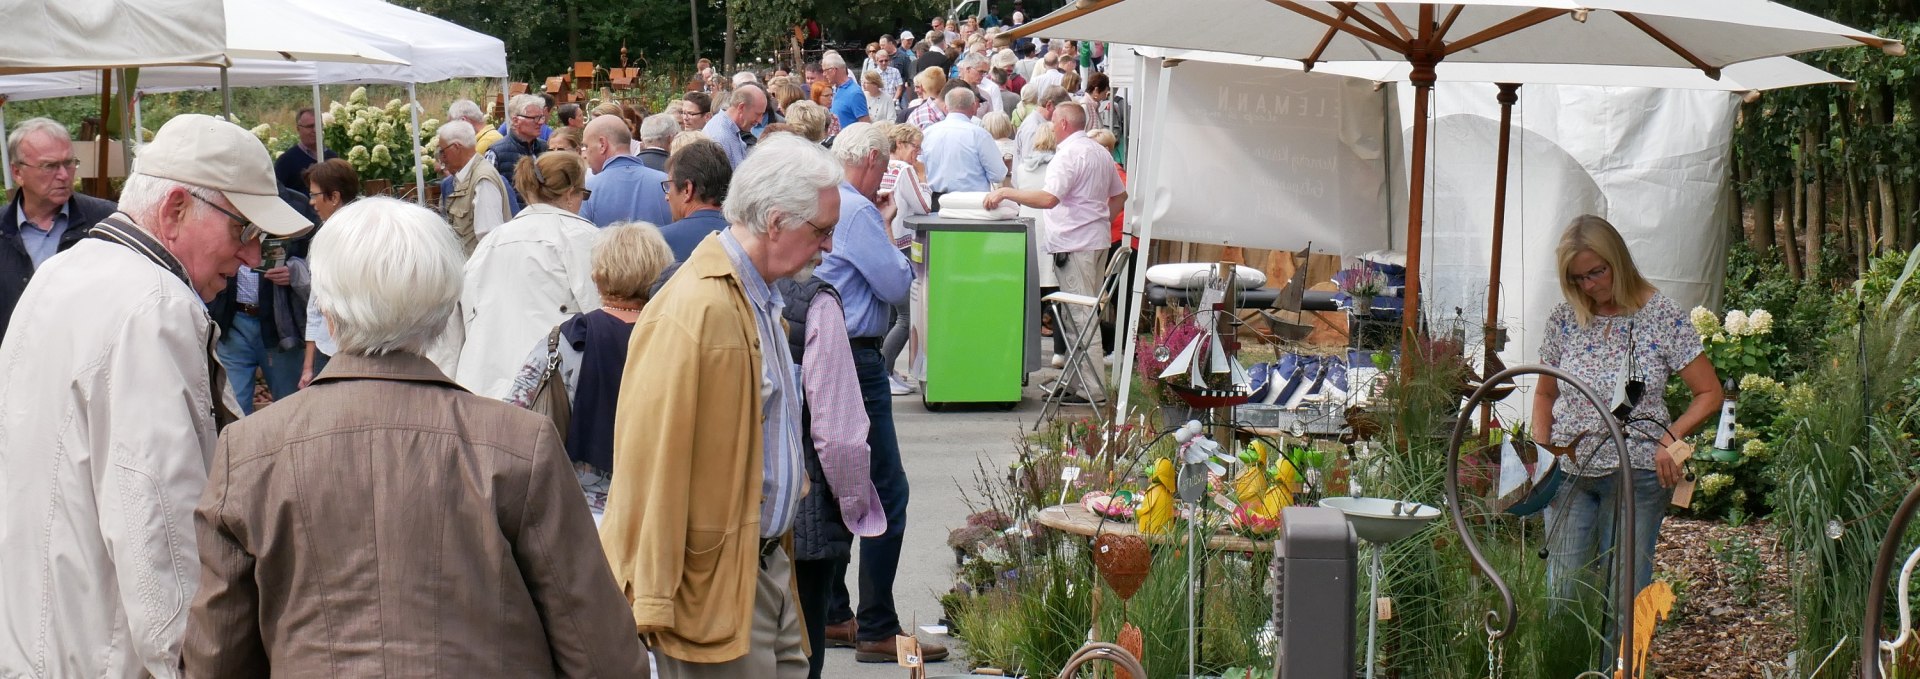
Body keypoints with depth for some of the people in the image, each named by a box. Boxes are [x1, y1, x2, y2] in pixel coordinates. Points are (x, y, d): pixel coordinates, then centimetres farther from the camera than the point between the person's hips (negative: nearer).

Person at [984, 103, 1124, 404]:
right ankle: (1075, 380, 22)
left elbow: (1048, 198, -26)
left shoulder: (1069, 154, -15)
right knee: (1084, 314, 15)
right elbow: (1120, 195, 25)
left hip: (1074, 244, -10)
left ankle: (1090, 388, -9)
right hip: (1097, 240, 10)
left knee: (1079, 317, -8)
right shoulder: (1101, 153, 15)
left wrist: (1006, 193, -22)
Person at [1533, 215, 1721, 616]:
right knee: (1562, 590, -1)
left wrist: (1670, 439, -15)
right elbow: (1545, 393, 17)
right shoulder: (1564, 319, 4)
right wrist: (1541, 445, 0)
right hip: (1568, 473, 3)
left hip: (1635, 474, -3)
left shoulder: (1662, 317, -5)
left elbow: (1709, 394, -1)